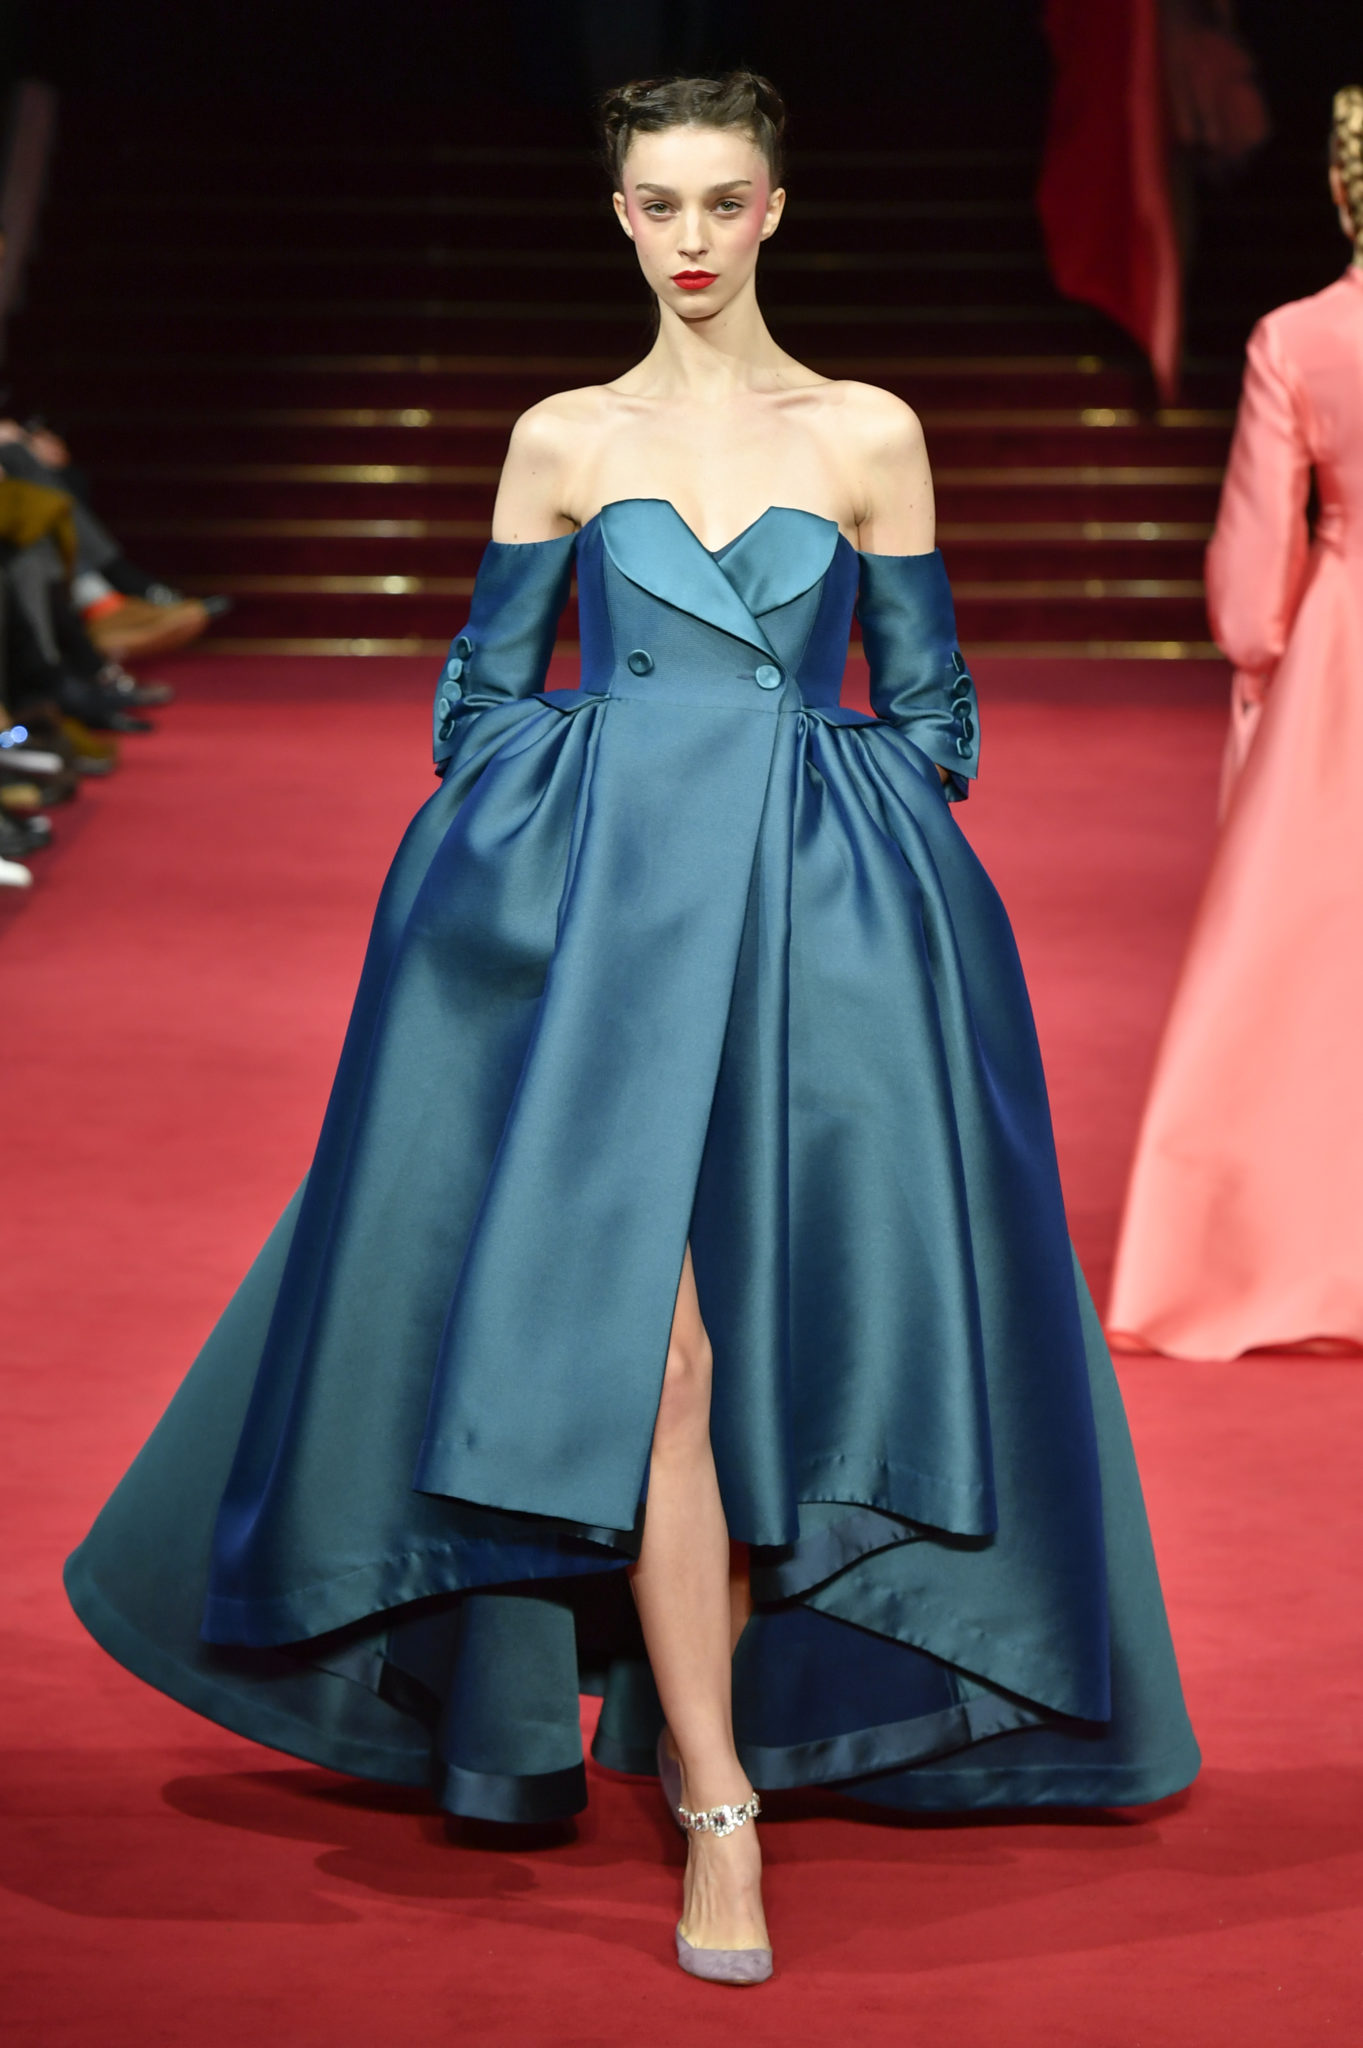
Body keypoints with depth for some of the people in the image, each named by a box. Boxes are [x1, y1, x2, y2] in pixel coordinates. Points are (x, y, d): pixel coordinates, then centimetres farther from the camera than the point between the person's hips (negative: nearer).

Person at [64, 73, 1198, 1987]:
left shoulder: (869, 436, 7)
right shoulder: (564, 442, 8)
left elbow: (931, 711, 11)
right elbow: (480, 694, 14)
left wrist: (785, 842, 6)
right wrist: (610, 831, 5)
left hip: (820, 917, 1)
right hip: (602, 909, -1)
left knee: (783, 1341, 1)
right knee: (655, 1337, -12)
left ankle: (705, 1720, 19)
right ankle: (717, 1808, -10)